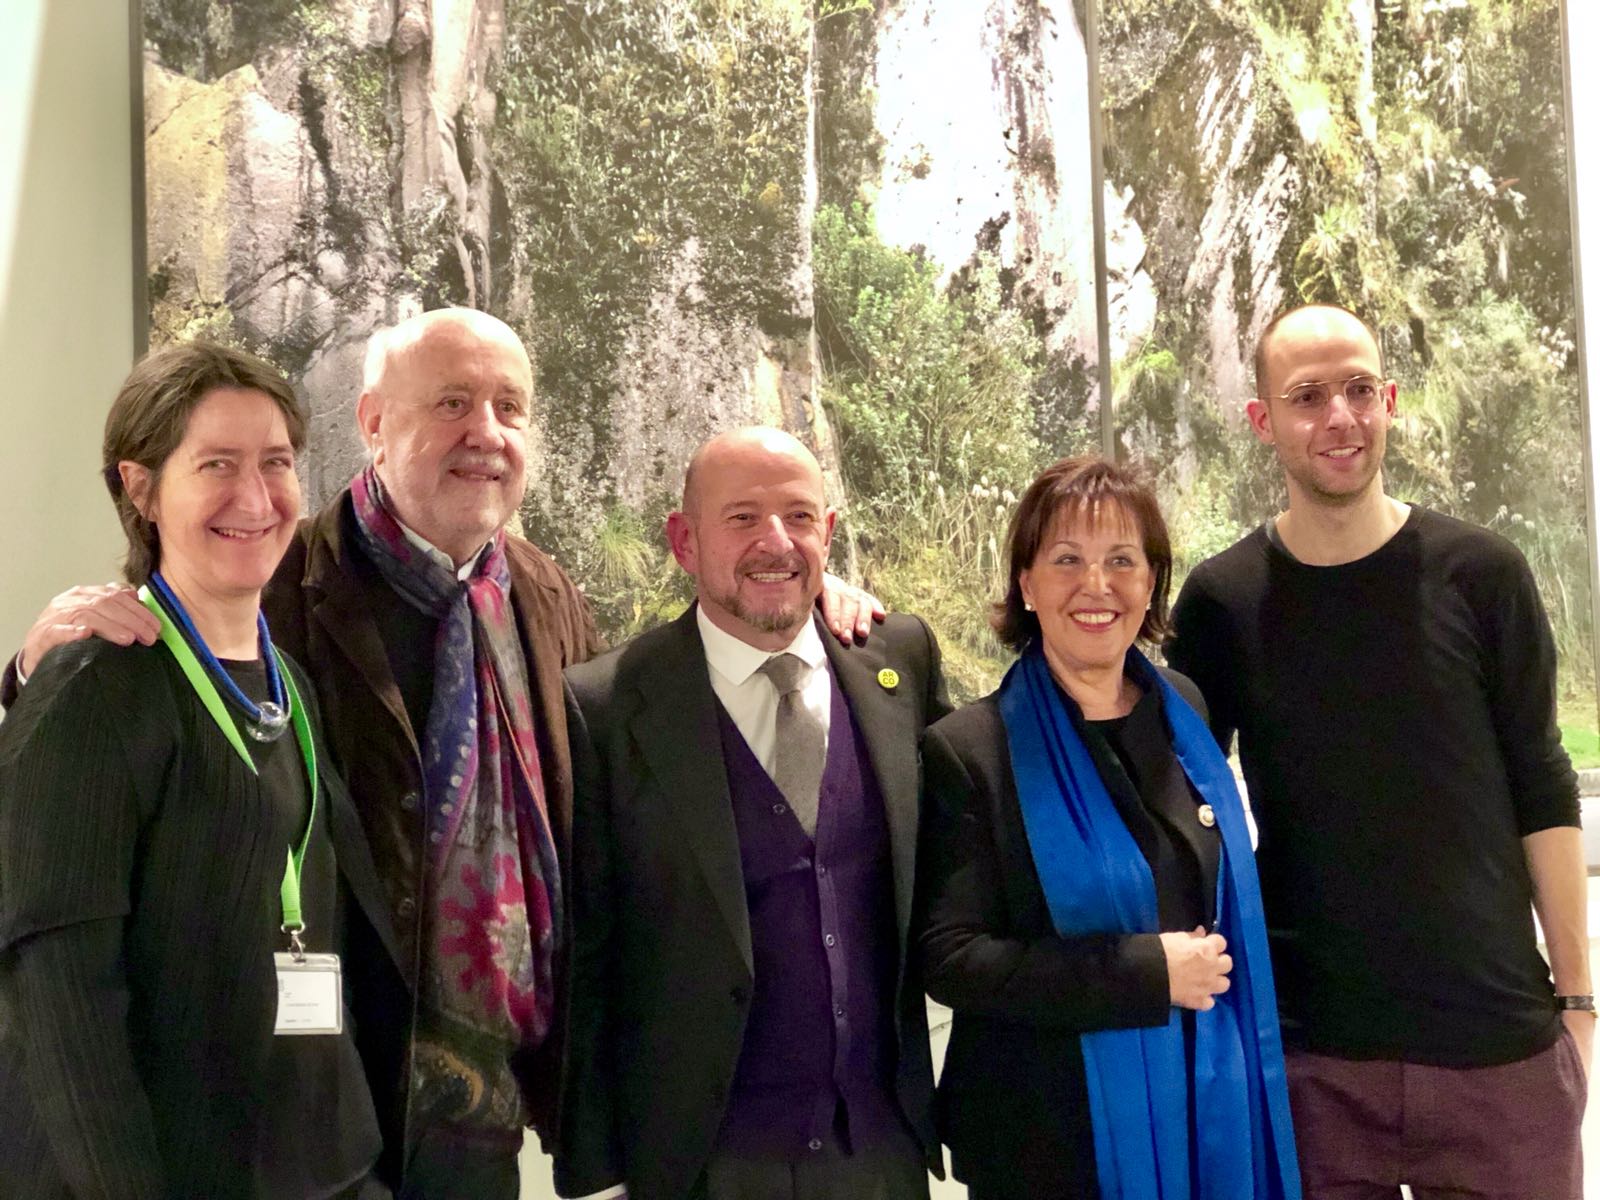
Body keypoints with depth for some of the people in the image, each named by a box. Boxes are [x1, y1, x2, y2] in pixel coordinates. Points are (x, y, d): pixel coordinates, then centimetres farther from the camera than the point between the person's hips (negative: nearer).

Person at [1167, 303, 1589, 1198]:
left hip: (1500, 1037, 0)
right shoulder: (1222, 601, -2)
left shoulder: (1481, 573, -3)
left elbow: (1542, 789, 2)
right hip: (1310, 1052, 0)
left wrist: (1576, 992, 1)